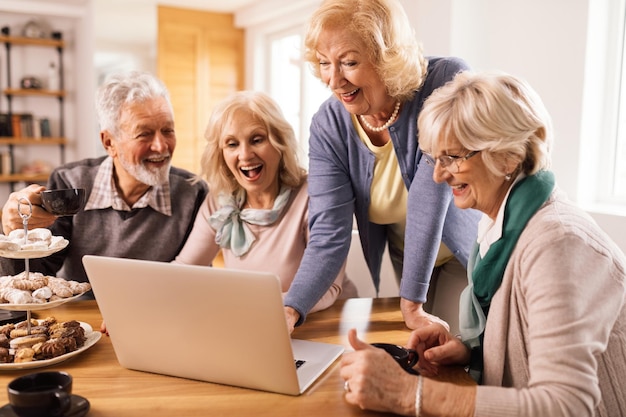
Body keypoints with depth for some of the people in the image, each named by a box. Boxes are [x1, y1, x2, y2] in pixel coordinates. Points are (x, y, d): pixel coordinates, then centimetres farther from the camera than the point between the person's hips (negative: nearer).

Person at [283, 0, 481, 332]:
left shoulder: (446, 83, -27)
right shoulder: (327, 126, -18)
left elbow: (429, 195, -30)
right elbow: (329, 233, -22)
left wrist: (412, 301, -29)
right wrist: (290, 309, -37)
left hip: (469, 258, -2)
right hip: (404, 263, 3)